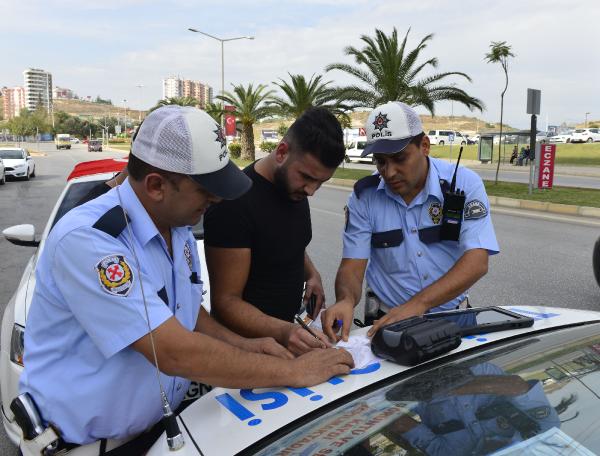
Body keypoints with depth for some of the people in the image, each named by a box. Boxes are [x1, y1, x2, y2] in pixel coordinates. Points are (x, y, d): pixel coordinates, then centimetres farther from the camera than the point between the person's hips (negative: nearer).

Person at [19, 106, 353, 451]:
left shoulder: (178, 228, -1)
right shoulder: (87, 239, -28)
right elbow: (175, 354, -31)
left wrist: (240, 344, -6)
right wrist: (293, 372, -24)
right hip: (84, 441, -7)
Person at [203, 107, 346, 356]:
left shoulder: (295, 186, -3)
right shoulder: (235, 203, -25)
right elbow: (226, 301, -22)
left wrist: (311, 273, -3)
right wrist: (283, 332, -37)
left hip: (289, 327, 7)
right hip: (248, 341, -6)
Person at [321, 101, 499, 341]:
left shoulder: (464, 184, -8)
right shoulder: (364, 195, -5)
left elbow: (476, 262, -17)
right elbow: (352, 266, -6)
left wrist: (418, 303, -31)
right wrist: (346, 300, -29)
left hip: (452, 317, 2)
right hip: (386, 320, -1)